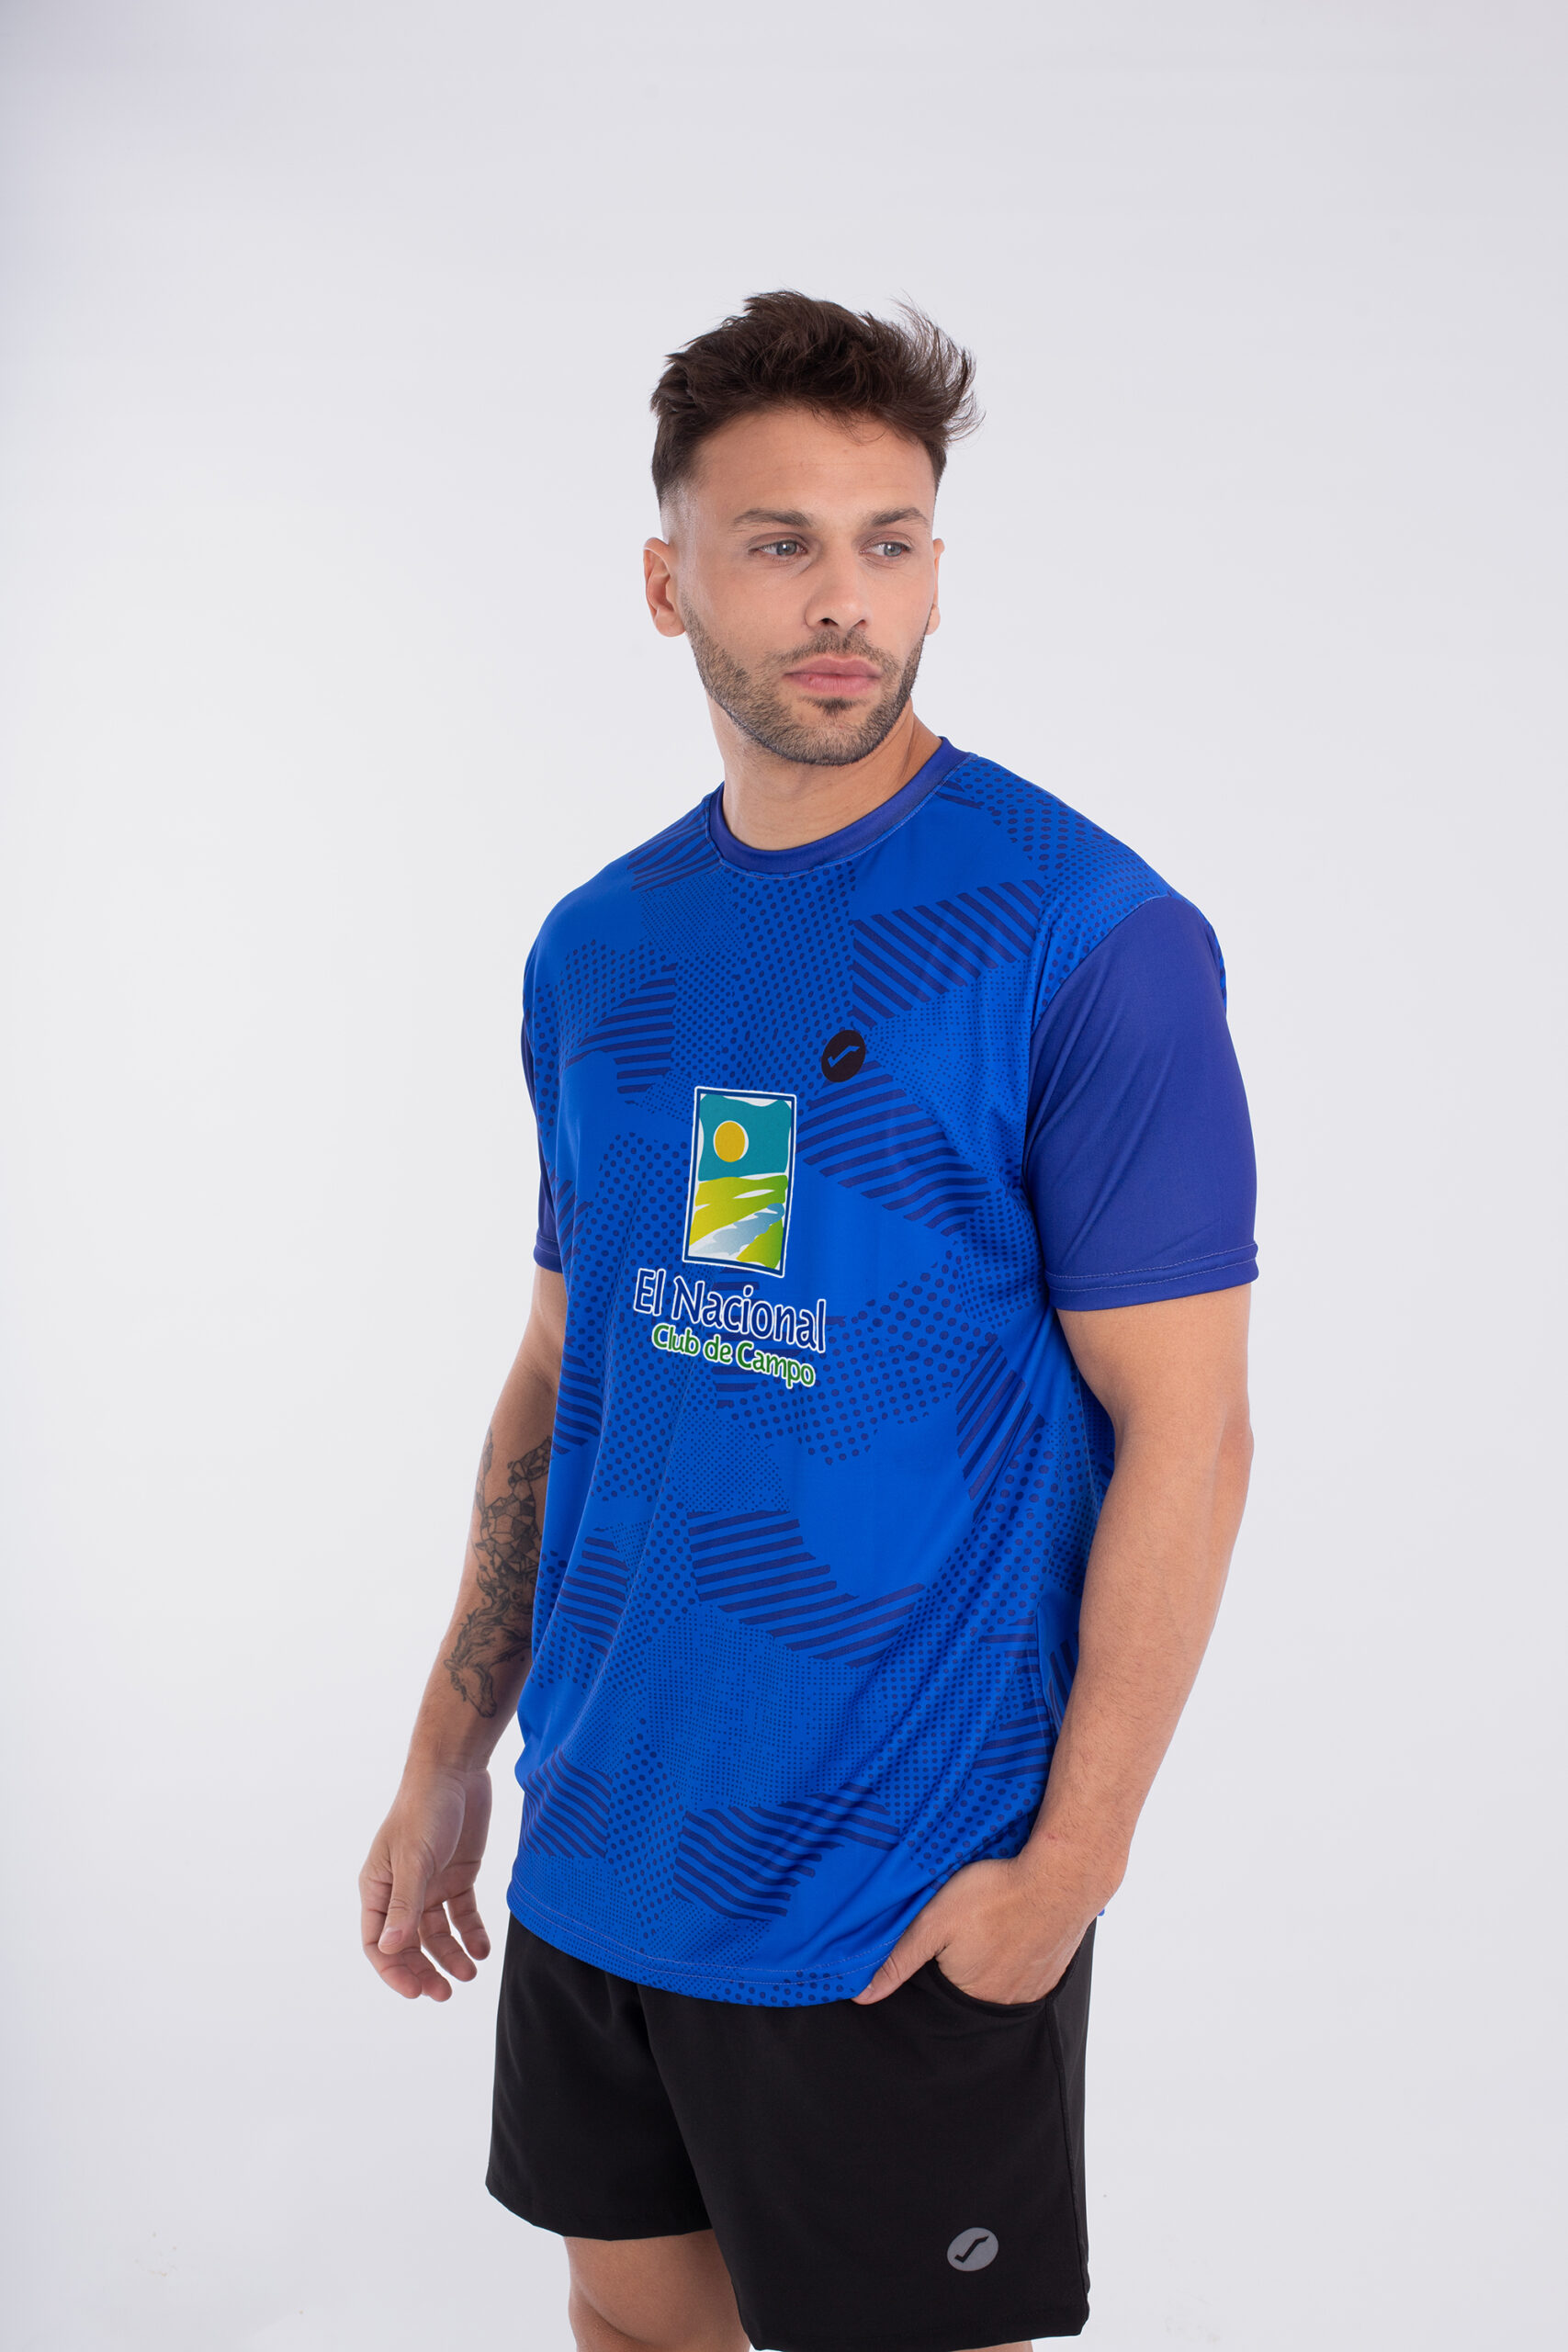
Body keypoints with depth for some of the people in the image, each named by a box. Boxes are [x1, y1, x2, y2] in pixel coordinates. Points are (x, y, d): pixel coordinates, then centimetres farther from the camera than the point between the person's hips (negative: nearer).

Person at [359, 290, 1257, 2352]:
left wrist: (1072, 1858, -16)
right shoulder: (600, 948, 5)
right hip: (597, 1849, 6)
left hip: (911, 1902, -5)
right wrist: (450, 1753, 10)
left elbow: (1184, 1431, -14)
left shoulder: (1087, 938, -14)